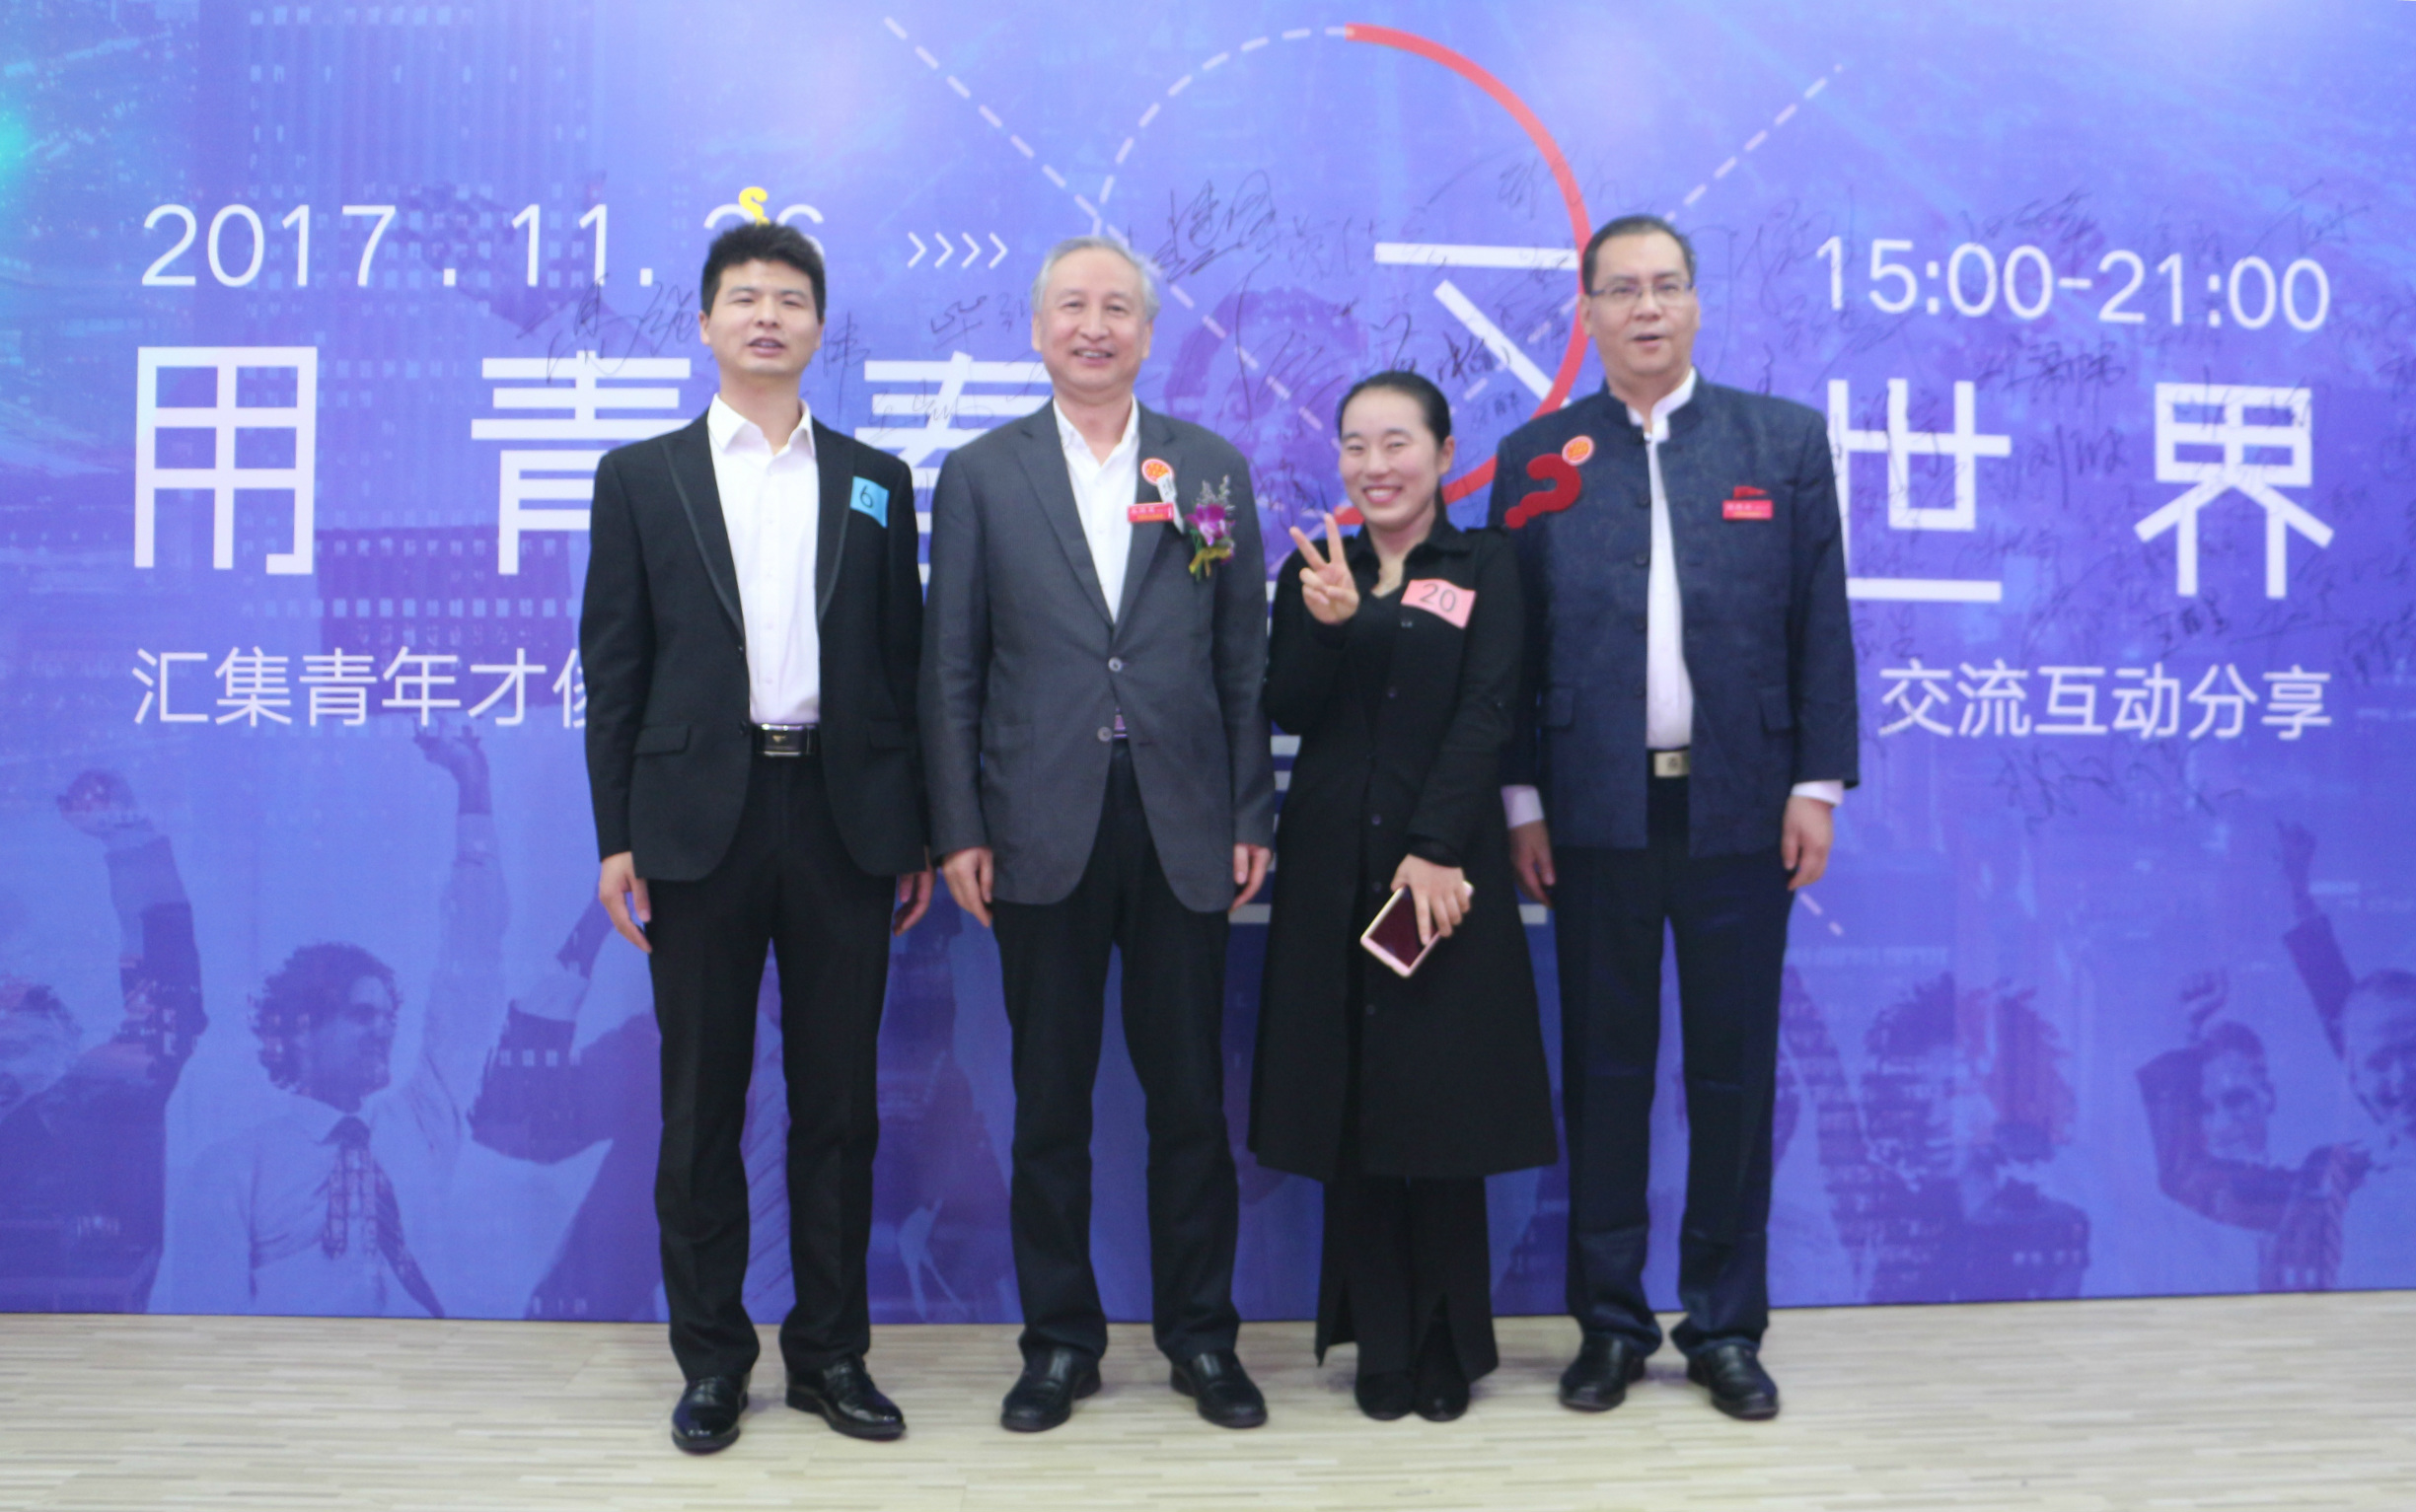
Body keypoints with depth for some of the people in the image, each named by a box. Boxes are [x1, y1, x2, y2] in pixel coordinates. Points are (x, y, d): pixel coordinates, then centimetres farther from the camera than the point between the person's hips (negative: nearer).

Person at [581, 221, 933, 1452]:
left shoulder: (875, 482, 10)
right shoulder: (641, 477, 7)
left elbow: (902, 662, 8)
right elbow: (613, 667, 4)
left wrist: (916, 835, 4)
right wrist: (616, 836, -3)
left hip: (842, 816, 1)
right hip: (701, 819, -1)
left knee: (837, 1099, 7)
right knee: (702, 1104, 6)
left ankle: (831, 1351, 20)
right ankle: (711, 1358, 19)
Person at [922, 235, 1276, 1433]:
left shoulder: (1214, 469, 8)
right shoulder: (981, 474, 6)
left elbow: (1245, 654, 6)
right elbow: (951, 666, 3)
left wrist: (1252, 816, 1)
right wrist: (958, 828, -3)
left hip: (1183, 829, 1)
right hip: (1042, 833, 0)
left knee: (1191, 1098, 7)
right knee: (1049, 1102, 8)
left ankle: (1201, 1334, 22)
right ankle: (1060, 1338, 22)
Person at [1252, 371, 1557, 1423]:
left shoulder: (1485, 566, 3)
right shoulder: (1313, 567, 10)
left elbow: (1488, 713, -6)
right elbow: (1289, 711, -1)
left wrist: (1437, 853, -15)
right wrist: (1327, 620, -19)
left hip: (1445, 861, -2)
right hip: (1331, 866, 2)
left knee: (1442, 1101, 2)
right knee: (1349, 1102, 6)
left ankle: (1447, 1345, 17)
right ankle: (1379, 1342, 18)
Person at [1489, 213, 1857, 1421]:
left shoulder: (1785, 440, 6)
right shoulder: (1535, 457, 5)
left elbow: (1821, 626, 3)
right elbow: (1514, 644, 4)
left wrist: (1818, 786, -2)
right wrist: (1521, 801, 0)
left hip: (1738, 811, 0)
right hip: (1597, 814, 0)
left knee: (1733, 1076, 8)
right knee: (1604, 1073, 8)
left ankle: (1726, 1327, 21)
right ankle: (1610, 1322, 21)